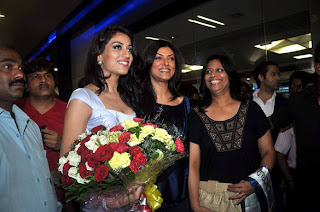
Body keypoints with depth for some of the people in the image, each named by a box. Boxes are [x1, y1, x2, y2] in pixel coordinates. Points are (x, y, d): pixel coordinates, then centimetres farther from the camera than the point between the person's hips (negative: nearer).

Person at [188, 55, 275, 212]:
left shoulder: (251, 109, -1)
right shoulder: (196, 116, -3)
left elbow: (268, 152, 2)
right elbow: (193, 164, -6)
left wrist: (255, 183, -14)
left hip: (249, 197, 1)